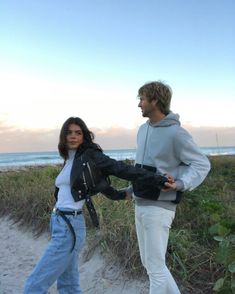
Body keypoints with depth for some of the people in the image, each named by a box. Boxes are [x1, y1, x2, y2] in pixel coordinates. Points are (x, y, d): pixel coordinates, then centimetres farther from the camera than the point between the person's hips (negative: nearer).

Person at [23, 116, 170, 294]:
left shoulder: (90, 155, -8)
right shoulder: (69, 160, 14)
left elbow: (120, 169, -14)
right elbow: (100, 182, 21)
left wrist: (158, 180, -19)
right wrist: (121, 195, 28)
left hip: (69, 227, -8)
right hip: (59, 223, 8)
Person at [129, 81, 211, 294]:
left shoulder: (175, 133, -16)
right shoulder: (143, 130, 9)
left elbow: (202, 164, -11)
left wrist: (180, 184, -26)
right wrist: (133, 188, 18)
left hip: (158, 208, -8)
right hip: (139, 205, 8)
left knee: (155, 267, 3)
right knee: (148, 262, 18)